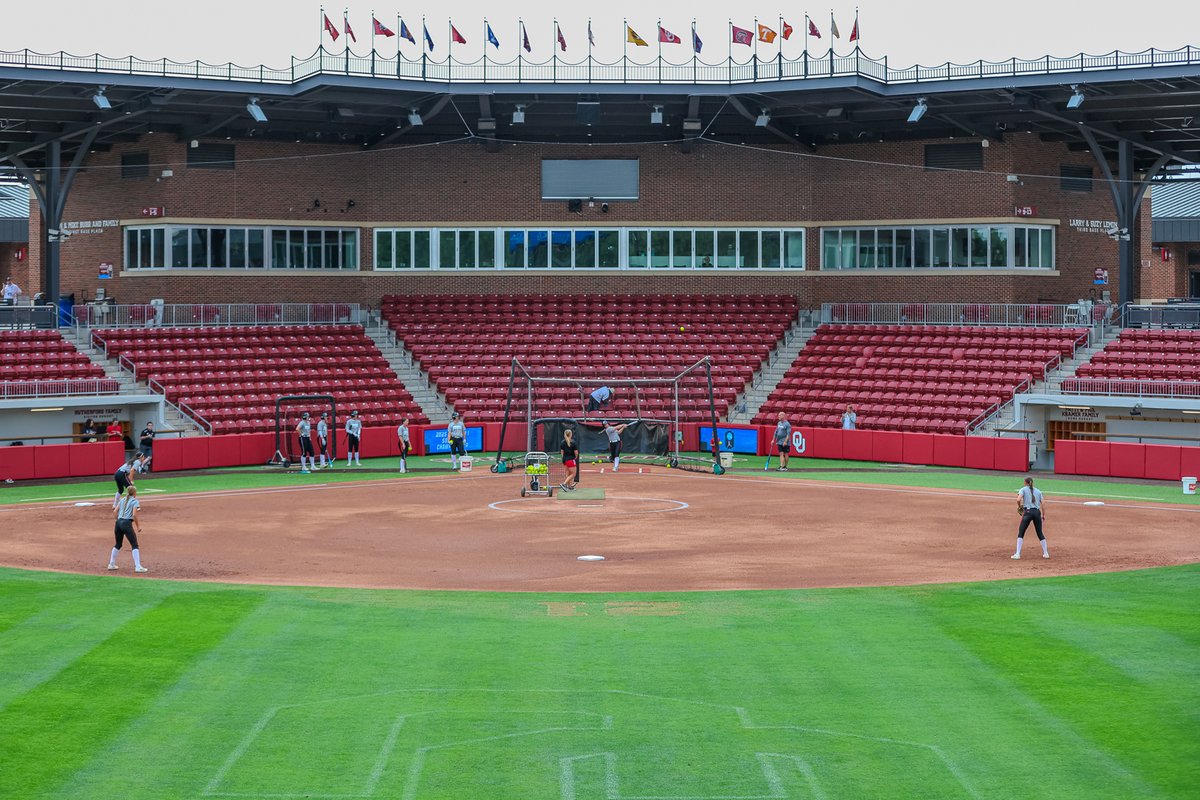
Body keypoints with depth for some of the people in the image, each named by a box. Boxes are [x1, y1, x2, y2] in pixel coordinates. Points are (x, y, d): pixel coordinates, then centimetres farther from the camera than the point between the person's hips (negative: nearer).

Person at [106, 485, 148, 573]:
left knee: (118, 544, 22)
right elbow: (134, 515, -11)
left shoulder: (123, 500, 19)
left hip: (119, 522, 6)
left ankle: (111, 564, 25)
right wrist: (138, 526, -2)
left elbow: (115, 511, 11)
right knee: (134, 545, -3)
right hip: (127, 523, -6)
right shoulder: (135, 501, 1)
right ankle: (138, 566, -12)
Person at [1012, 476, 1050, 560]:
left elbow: (1018, 500, -11)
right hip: (1037, 512, 4)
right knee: (1040, 533, 14)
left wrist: (1019, 506, 8)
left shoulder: (1023, 489, 5)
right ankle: (1046, 553, 16)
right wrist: (1043, 514, 11)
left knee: (1020, 533, 0)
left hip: (1028, 512, -4)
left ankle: (1017, 554, -9)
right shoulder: (1038, 491, 16)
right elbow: (1043, 503, 7)